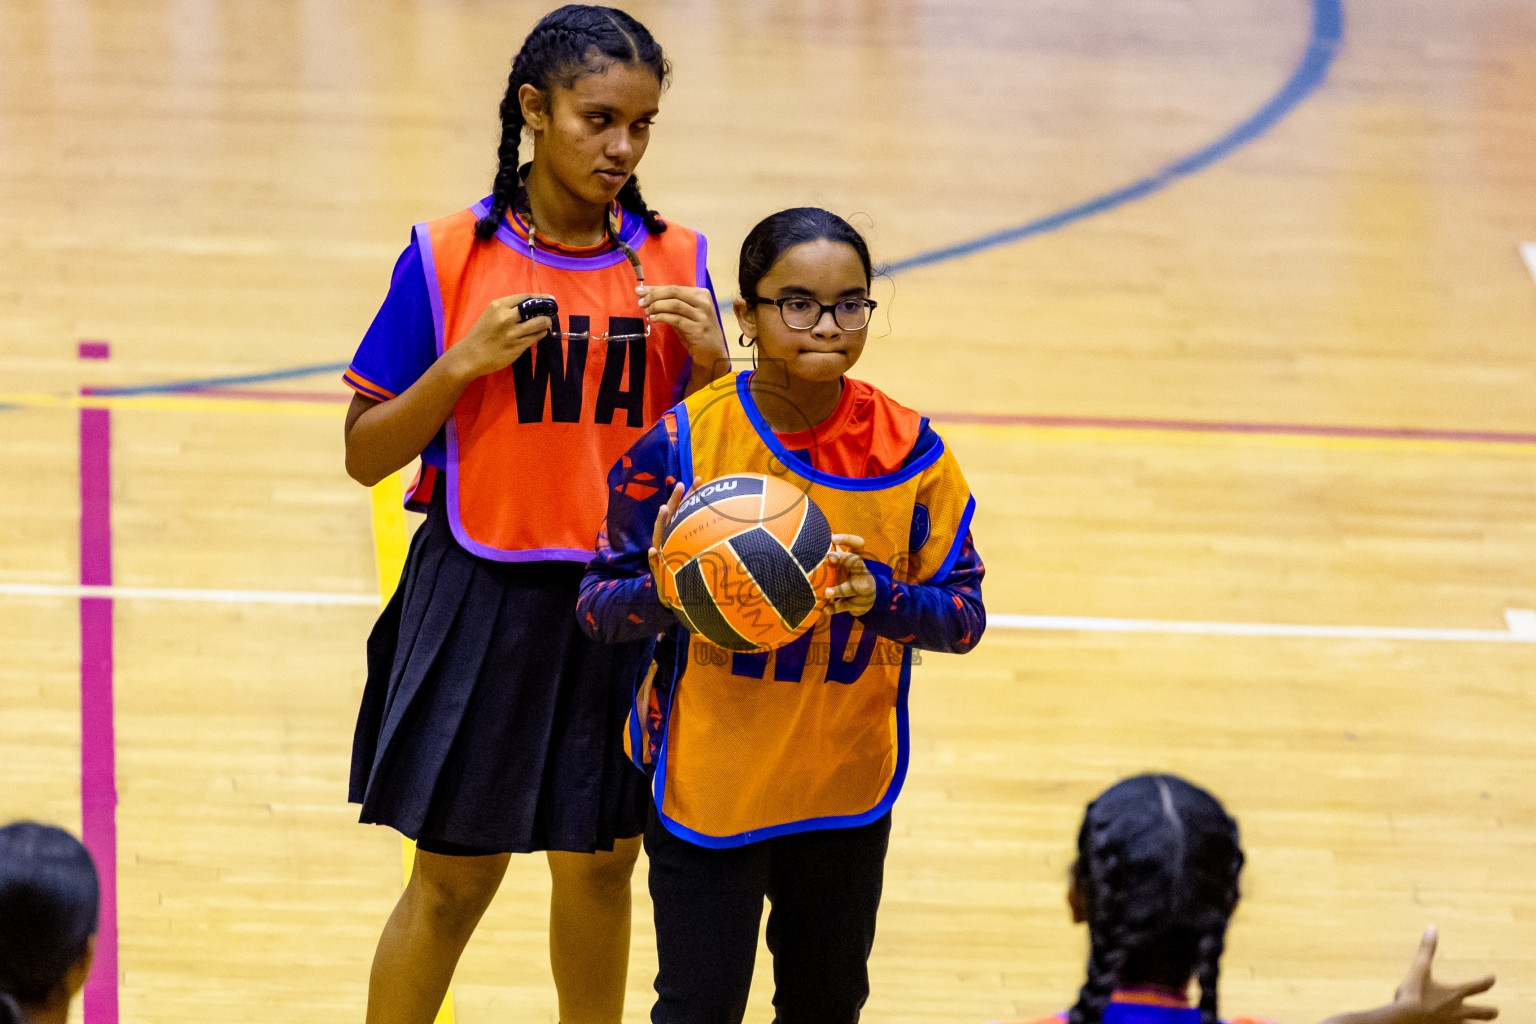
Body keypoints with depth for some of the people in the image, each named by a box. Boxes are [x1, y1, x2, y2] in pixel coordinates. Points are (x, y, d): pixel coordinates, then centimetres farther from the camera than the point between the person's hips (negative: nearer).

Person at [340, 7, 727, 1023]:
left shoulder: (676, 263, 0)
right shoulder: (451, 256, -7)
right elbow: (366, 456, -4)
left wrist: (711, 362, -12)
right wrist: (461, 364, -18)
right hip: (481, 597, -2)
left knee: (600, 865, 13)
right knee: (455, 878, 4)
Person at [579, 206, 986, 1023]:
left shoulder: (908, 451, -6)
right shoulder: (684, 443, -13)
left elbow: (965, 613, -4)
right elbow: (598, 608, -10)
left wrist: (882, 601, -25)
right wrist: (662, 593, -33)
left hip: (848, 787, 3)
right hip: (707, 789, -3)